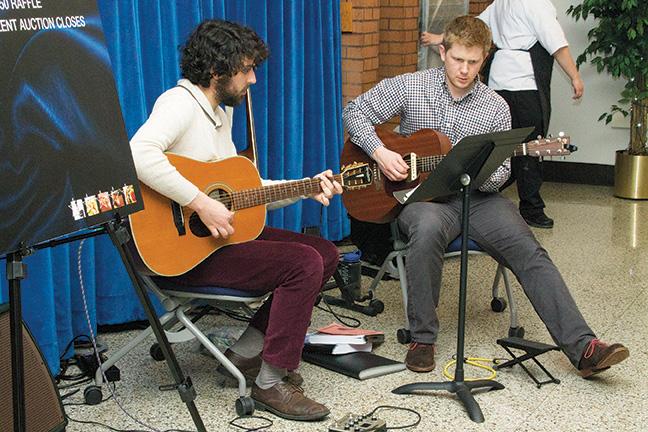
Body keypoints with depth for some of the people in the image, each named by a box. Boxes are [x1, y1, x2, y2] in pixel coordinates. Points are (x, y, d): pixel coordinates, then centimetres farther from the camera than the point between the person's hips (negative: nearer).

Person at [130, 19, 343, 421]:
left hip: (220, 231, 10)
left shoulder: (220, 113, 16)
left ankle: (246, 351, 9)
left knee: (326, 252, 7)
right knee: (305, 264, -20)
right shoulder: (181, 103, -16)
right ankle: (272, 382, -8)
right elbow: (140, 153, -36)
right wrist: (201, 203, -32)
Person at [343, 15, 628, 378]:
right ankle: (422, 338, -24)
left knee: (529, 251, -21)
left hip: (477, 197, 3)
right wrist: (380, 152, -10)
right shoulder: (410, 87, 3)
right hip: (422, 194, -2)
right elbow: (355, 111, 6)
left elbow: (500, 173, 7)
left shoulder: (496, 107, 7)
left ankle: (583, 348, -23)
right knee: (428, 228, -39)